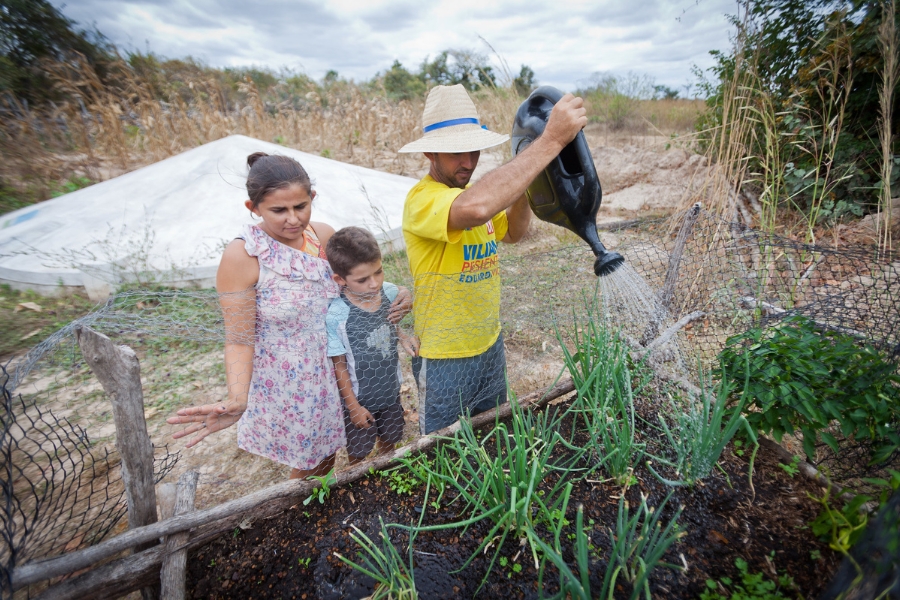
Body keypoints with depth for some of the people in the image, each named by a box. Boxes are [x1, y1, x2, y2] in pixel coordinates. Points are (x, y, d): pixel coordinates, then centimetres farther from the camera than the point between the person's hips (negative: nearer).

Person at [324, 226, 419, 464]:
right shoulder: (336, 315, -29)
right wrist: (353, 406, -9)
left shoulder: (391, 293, -16)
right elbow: (339, 364, -17)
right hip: (359, 398, -4)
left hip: (390, 389, 5)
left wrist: (403, 337, -15)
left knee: (389, 440, 28)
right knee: (359, 451, 21)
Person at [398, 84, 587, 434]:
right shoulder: (423, 199, -25)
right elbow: (476, 208, -47)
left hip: (490, 346, 8)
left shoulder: (470, 190, 4)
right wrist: (550, 141, -41)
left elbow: (512, 233, 15)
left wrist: (522, 185, -3)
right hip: (446, 361, -7)